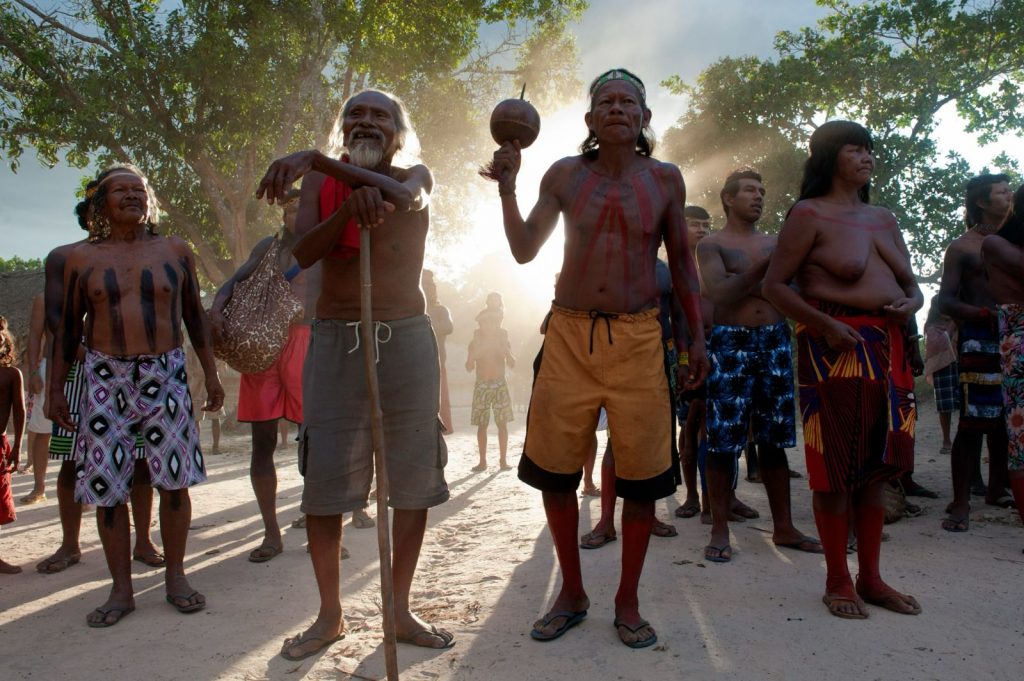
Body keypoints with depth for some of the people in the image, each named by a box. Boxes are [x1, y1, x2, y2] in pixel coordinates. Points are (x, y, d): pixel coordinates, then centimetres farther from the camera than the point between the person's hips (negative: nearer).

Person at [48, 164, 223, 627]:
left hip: (166, 375, 0)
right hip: (105, 380, 0)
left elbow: (194, 315, 11)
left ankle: (175, 577, 15)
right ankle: (121, 590, 14)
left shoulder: (175, 251, 7)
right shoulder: (81, 258, 6)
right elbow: (69, 327, 10)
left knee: (174, 479, 0)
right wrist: (56, 388, 6)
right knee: (106, 485, 1)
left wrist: (210, 373, 8)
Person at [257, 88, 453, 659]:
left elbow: (405, 197, -20)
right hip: (336, 339, 1)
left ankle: (401, 610, 17)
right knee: (324, 478, -1)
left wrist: (315, 159, -30)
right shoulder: (320, 183, 9)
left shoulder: (416, 176, 6)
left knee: (414, 477, 3)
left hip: (407, 339, 0)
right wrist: (351, 206, -27)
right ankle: (330, 614, 15)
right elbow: (304, 252, -9)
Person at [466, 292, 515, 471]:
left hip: (500, 384, 0)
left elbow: (512, 365, -2)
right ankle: (483, 461, 7)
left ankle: (503, 460, 6)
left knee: (502, 423, 0)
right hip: (481, 385, 0)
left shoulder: (503, 340, 3)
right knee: (481, 424, 0)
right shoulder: (475, 342, 3)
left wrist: (506, 352, -19)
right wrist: (473, 354, -18)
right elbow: (469, 367, -1)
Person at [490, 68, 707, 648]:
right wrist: (508, 186, -7)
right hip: (569, 334, 1)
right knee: (555, 471, 3)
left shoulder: (665, 179, 5)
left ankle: (628, 602, 21)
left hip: (638, 339, 0)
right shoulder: (564, 175, 6)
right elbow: (524, 250, 4)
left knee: (642, 476, 1)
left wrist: (698, 337, 6)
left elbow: (682, 262, 10)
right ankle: (572, 593, 24)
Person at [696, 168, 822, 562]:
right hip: (729, 344, -5)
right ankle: (720, 531, 5)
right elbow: (719, 294, -14)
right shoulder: (711, 245, 2)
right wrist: (765, 265, -14)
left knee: (774, 440, 8)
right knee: (723, 443, -4)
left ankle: (783, 528, 17)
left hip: (775, 342, 5)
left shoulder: (774, 244, 16)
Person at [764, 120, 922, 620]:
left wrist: (911, 303, -1)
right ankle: (838, 581, 12)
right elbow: (774, 285, -8)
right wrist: (826, 326, -18)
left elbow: (911, 283, 23)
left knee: (878, 464, 10)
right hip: (835, 348, -7)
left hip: (888, 348, 7)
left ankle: (871, 577, 22)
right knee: (837, 466, -2)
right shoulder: (809, 214, -1)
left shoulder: (883, 219, 20)